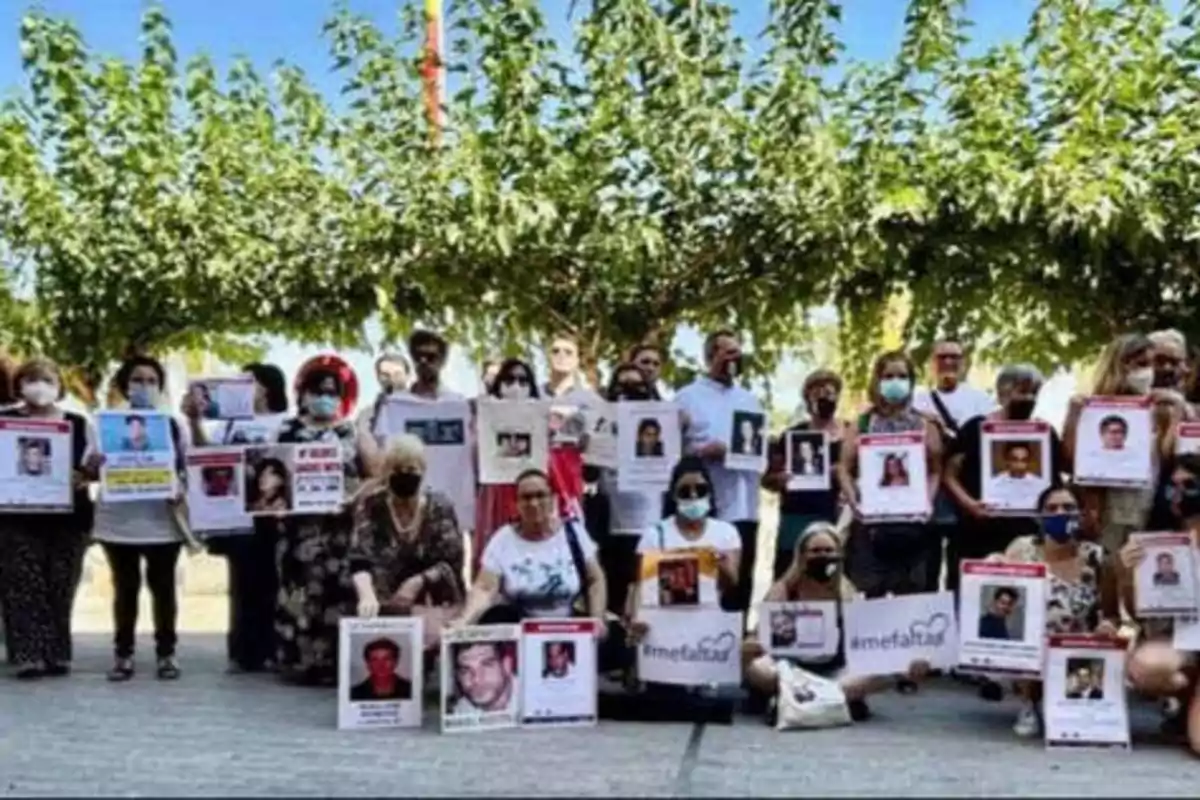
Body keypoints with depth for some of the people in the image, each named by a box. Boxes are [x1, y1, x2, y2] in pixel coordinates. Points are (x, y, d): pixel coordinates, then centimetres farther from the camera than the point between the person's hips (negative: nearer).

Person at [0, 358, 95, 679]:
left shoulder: (78, 423, 10)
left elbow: (94, 465, 11)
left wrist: (85, 476, -10)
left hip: (68, 517, 2)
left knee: (60, 588, 3)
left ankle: (57, 654, 8)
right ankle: (29, 655, -7)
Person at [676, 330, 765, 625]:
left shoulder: (750, 400, 20)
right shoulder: (688, 397, 2)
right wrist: (703, 451, -19)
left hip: (744, 507, 5)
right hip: (703, 508, -5)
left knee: (741, 584, 8)